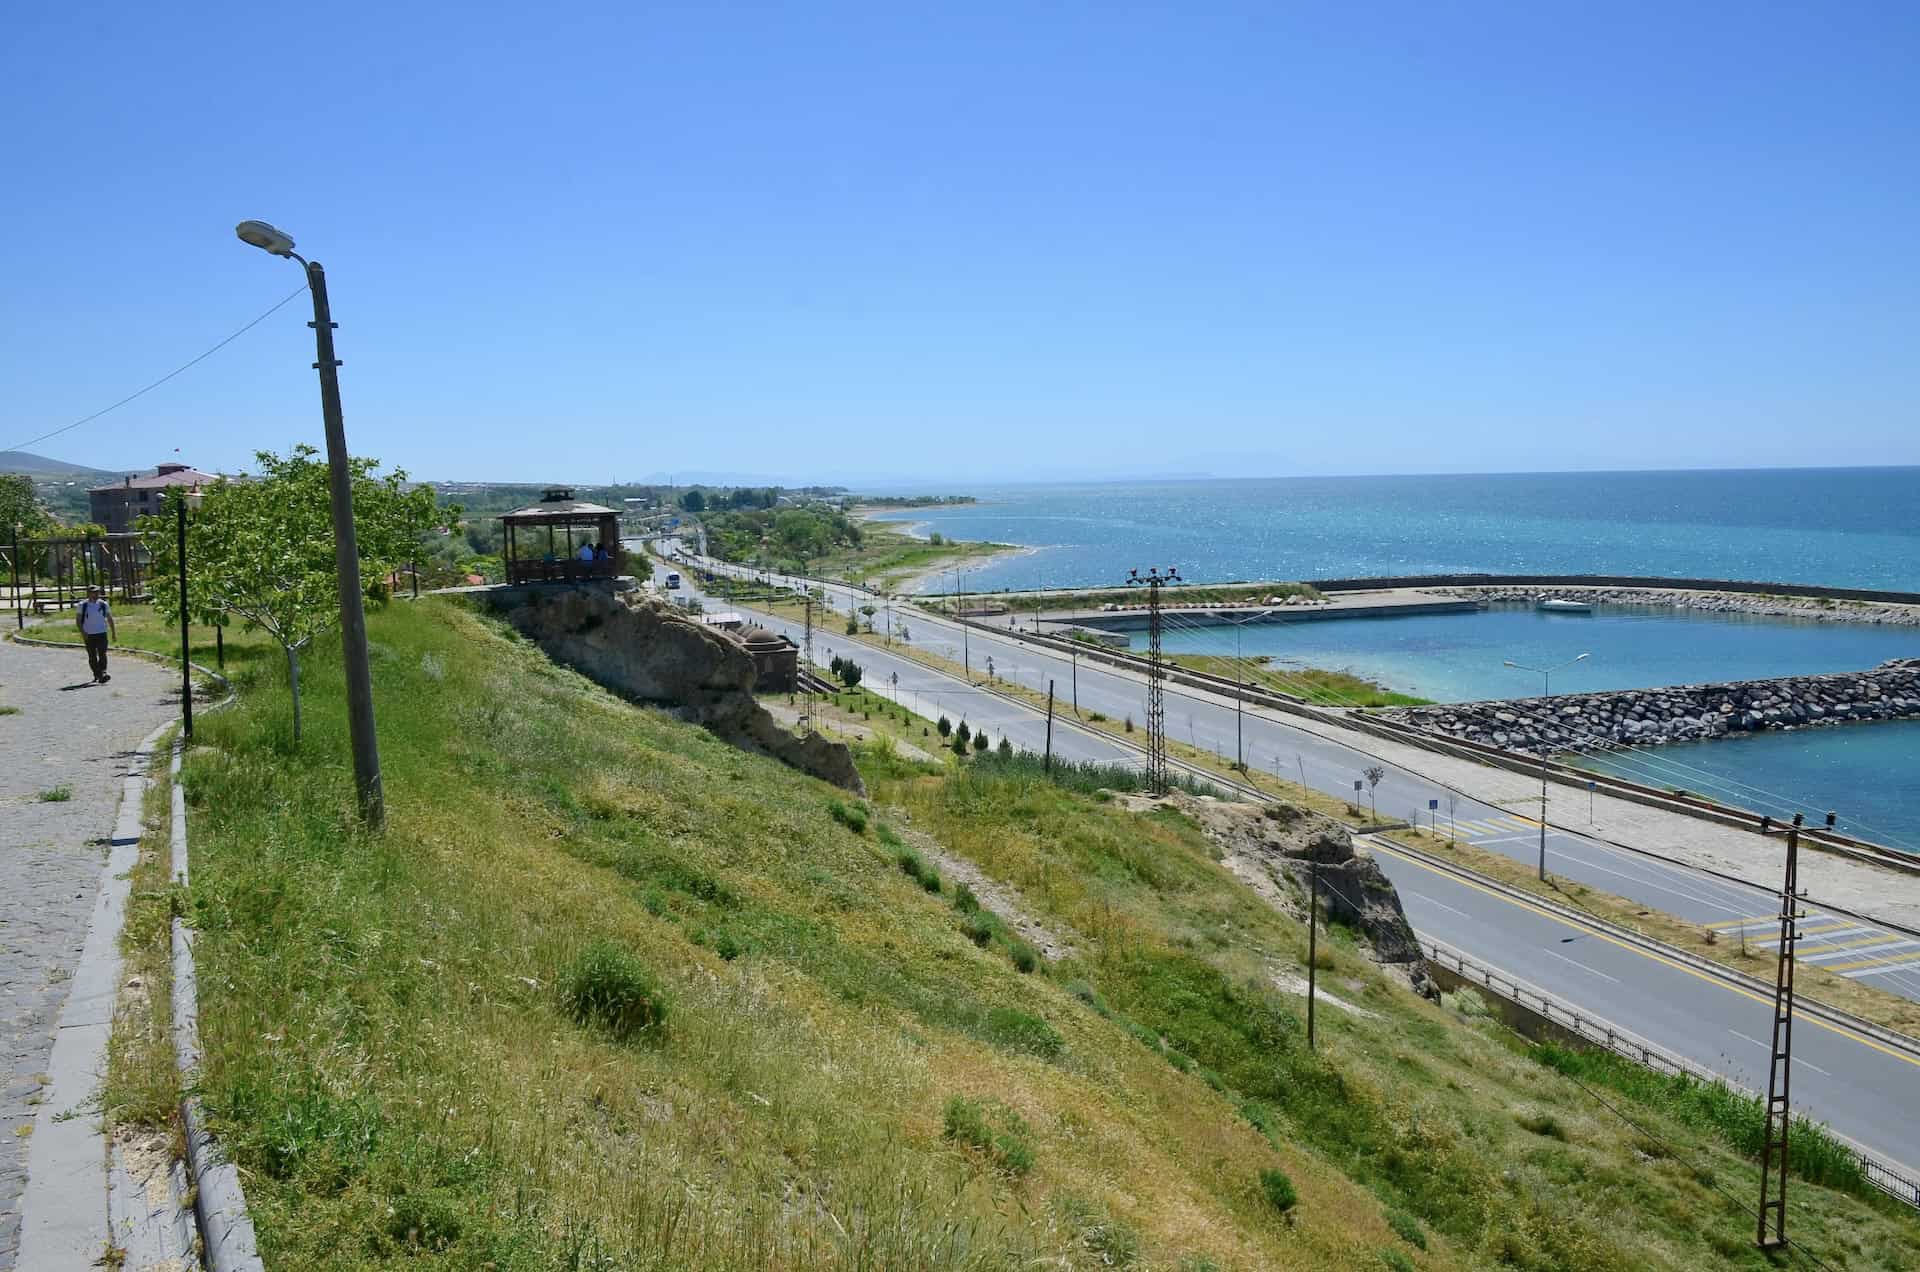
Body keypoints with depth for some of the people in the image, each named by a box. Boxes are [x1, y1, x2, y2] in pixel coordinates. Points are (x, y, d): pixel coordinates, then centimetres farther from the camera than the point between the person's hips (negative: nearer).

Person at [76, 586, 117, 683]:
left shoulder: (104, 605, 5)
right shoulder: (83, 605, 1)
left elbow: (110, 619, 14)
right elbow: (78, 620, 1)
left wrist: (113, 632, 14)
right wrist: (82, 632, -12)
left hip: (102, 633, 0)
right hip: (89, 635, 0)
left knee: (102, 654, -14)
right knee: (92, 657, 7)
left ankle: (102, 674, -23)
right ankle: (96, 675, 20)